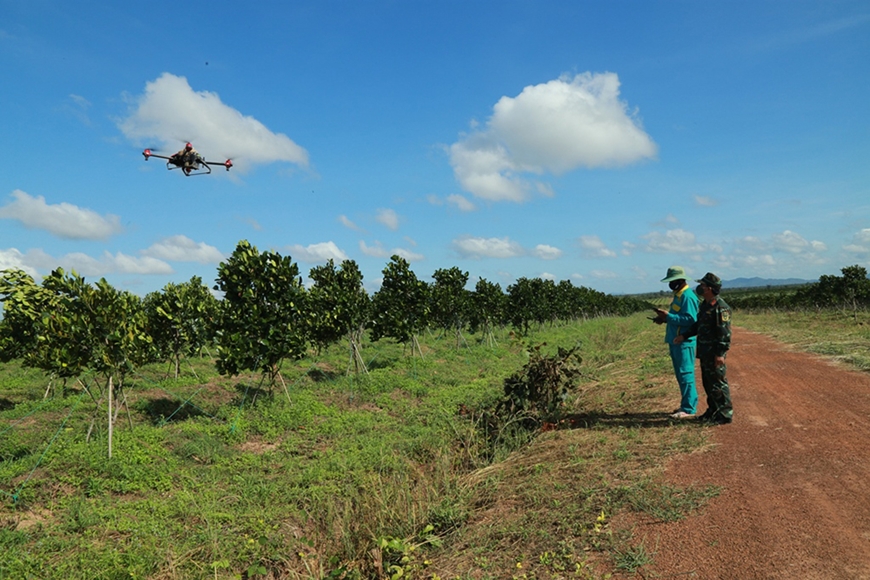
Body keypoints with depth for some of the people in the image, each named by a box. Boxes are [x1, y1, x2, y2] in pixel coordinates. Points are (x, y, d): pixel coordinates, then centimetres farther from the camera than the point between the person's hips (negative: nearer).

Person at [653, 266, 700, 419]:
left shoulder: (687, 296, -16)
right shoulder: (678, 295, 16)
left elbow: (690, 319, -23)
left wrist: (668, 316, -22)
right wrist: (665, 318, 7)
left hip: (684, 342, -10)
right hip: (675, 342, 10)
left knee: (685, 374, -6)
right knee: (681, 374, 15)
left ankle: (688, 409, -2)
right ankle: (688, 403, 25)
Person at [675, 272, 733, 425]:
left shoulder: (721, 307, -17)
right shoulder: (705, 305, 14)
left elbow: (725, 332, -20)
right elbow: (698, 325, 24)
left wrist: (720, 353, -22)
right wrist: (684, 336, 19)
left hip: (715, 353, -10)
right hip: (704, 352, 10)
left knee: (718, 383, -3)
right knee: (707, 383, 16)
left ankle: (725, 414, 7)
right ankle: (713, 411, 27)